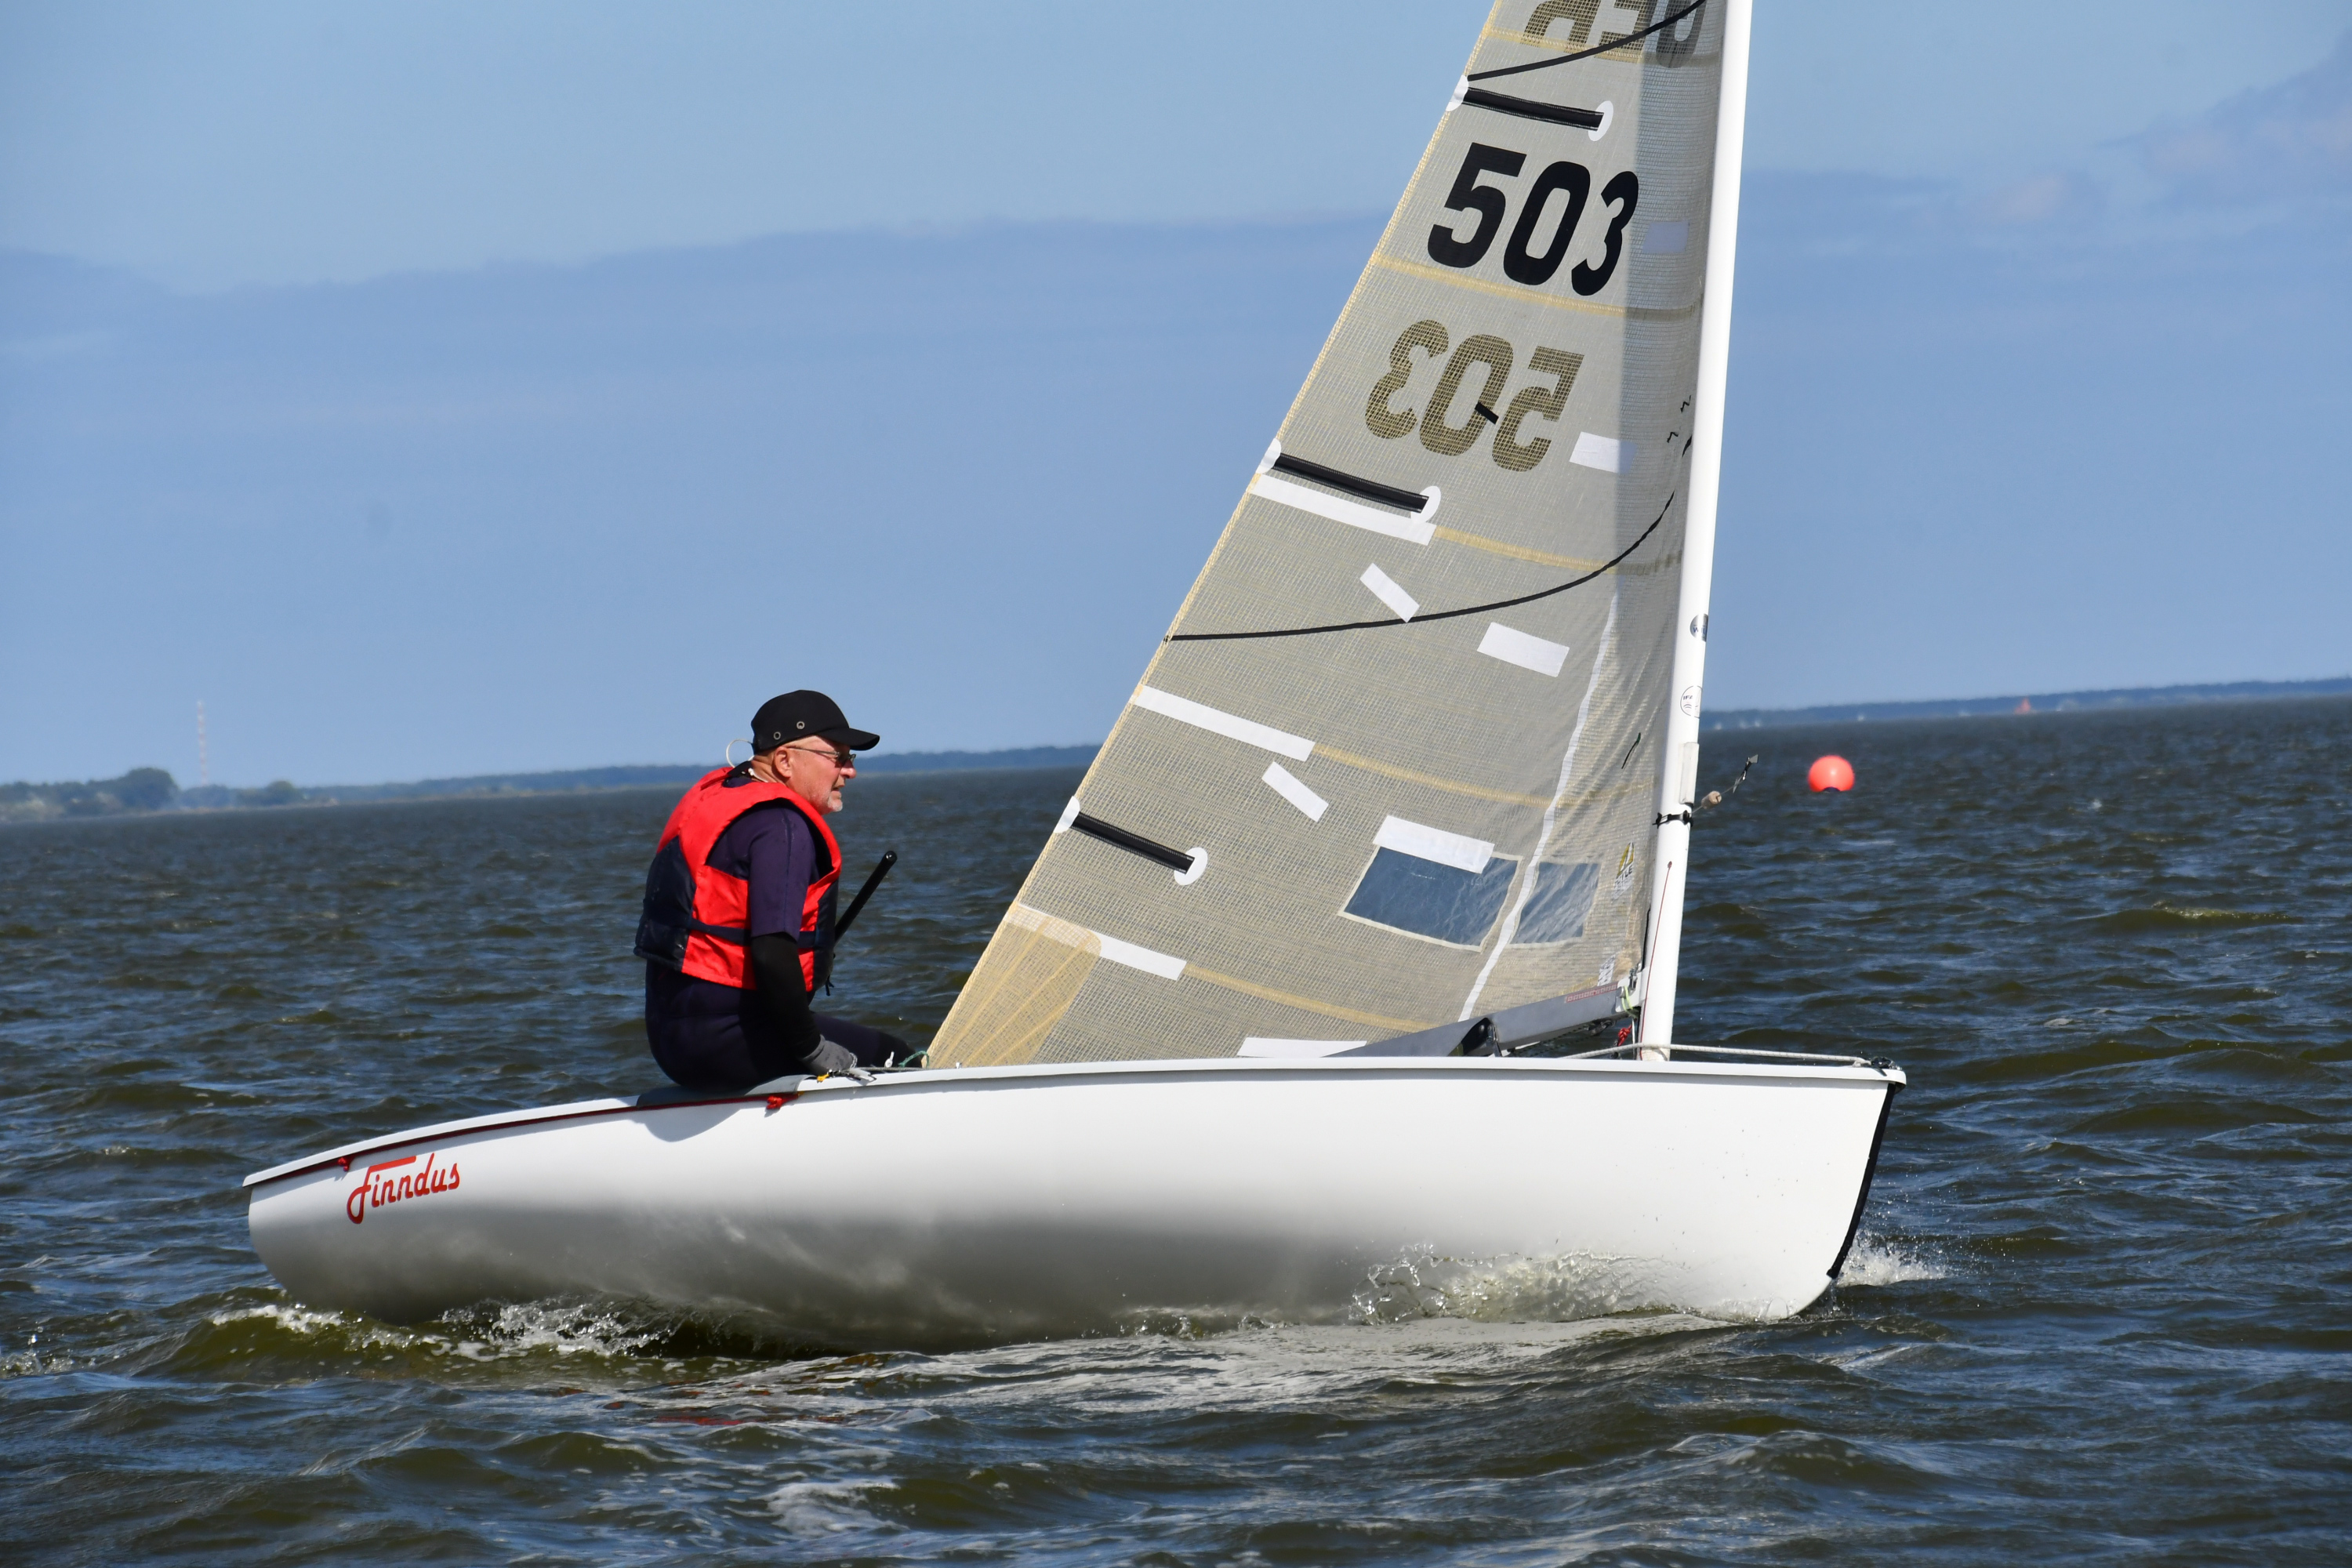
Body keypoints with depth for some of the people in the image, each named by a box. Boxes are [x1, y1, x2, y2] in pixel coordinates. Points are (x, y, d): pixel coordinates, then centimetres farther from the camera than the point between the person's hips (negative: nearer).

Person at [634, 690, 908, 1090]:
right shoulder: (783, 826, -15)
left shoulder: (716, 792, 16)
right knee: (889, 1057, -3)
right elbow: (772, 951, -25)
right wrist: (811, 1048, -15)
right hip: (723, 1037, -10)